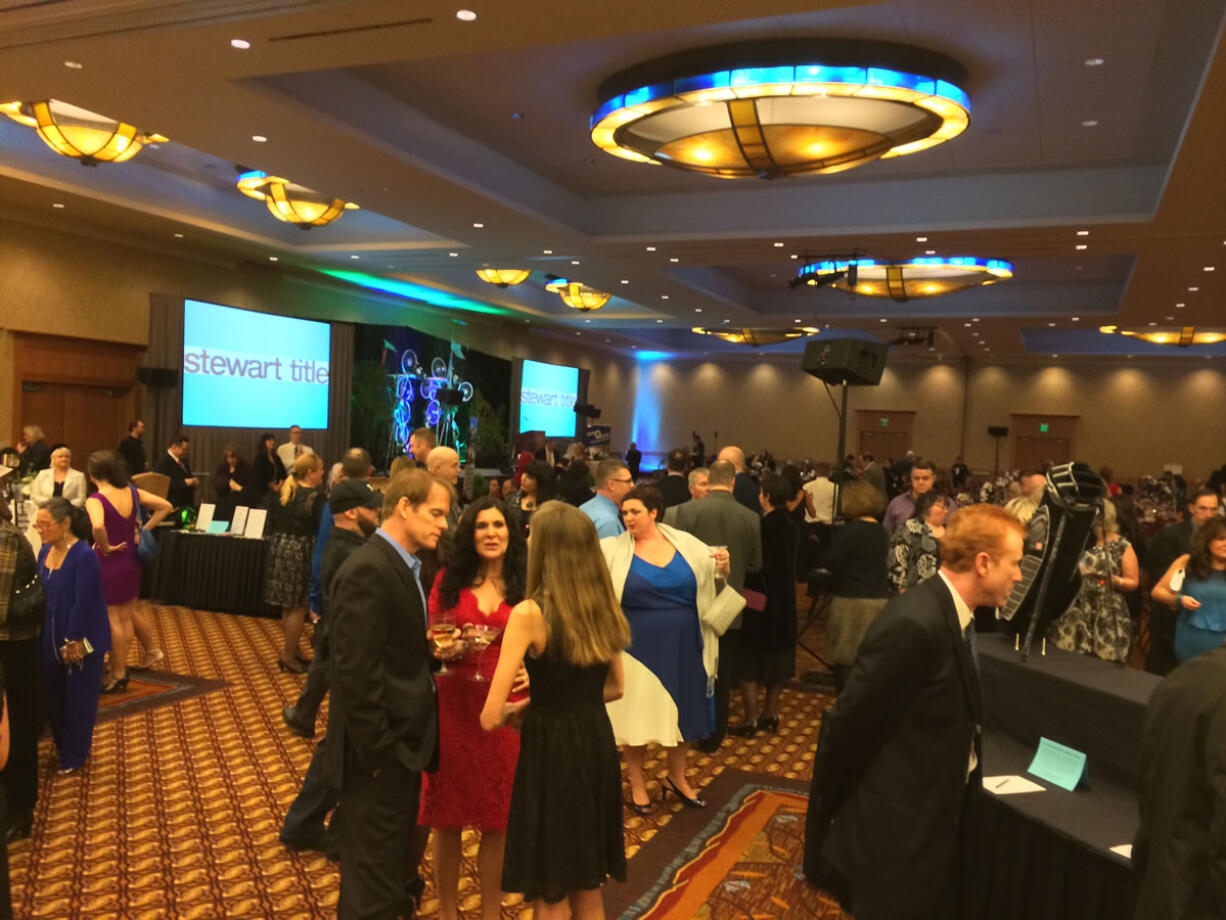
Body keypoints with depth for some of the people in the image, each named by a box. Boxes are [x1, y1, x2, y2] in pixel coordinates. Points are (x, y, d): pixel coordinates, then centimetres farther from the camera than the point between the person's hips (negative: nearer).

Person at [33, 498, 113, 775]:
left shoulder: (84, 557, -22)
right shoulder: (45, 552, 2)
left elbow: (83, 603, -21)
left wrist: (73, 641, -18)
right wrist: (41, 635, 7)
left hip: (79, 641, -7)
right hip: (50, 639, 7)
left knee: (78, 699, 8)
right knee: (53, 696, 16)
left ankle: (74, 756, 23)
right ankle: (63, 746, 35)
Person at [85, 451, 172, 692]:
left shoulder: (95, 500, -19)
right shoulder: (132, 492, 0)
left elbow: (98, 526, -38)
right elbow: (165, 506, 4)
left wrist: (105, 547, -21)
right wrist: (143, 530, 4)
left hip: (108, 562, -6)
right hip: (130, 558, 6)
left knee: (113, 619, 4)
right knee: (131, 612, 25)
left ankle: (118, 675, 14)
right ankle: (152, 651, 37)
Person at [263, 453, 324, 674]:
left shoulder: (285, 492, 10)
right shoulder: (316, 497, -12)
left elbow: (273, 523, 15)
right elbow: (322, 530, -13)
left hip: (280, 549, 8)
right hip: (300, 552, -8)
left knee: (289, 606, 16)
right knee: (298, 607, 1)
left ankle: (291, 650, 26)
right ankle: (288, 655, 5)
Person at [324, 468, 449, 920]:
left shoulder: (405, 565, 9)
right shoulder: (368, 570, -22)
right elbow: (356, 673, -25)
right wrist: (379, 751, -21)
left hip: (403, 740, 10)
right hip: (382, 750, -10)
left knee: (389, 863, 26)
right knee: (374, 876, 6)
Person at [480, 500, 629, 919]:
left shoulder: (529, 613, -17)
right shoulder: (603, 607, 3)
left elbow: (490, 717, -18)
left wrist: (516, 711, 5)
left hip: (551, 750, -6)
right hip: (597, 745, 6)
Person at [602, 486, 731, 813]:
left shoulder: (685, 543, -2)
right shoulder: (613, 549, -7)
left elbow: (713, 570, 6)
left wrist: (722, 566, -16)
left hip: (682, 646, 3)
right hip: (639, 647, -2)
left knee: (682, 710, 15)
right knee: (637, 712, 8)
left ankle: (676, 777, 36)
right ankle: (636, 782, 28)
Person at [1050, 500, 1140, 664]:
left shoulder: (1123, 546, 0)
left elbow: (1133, 582, 0)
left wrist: (1115, 581, -18)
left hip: (1109, 611, -3)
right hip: (1080, 606, 3)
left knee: (1104, 660, -7)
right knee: (1067, 654, -2)